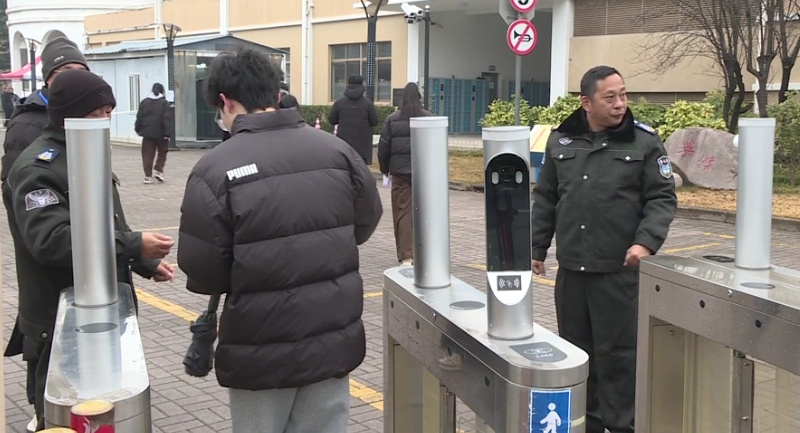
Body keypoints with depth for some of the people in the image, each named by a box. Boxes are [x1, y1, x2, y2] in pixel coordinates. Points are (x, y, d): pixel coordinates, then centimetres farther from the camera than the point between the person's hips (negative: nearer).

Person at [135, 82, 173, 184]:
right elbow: (167, 119, -12)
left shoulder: (144, 102, 6)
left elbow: (139, 117, 8)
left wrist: (138, 129, 18)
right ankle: (158, 170, 1)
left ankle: (148, 176, 1)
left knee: (148, 154, 4)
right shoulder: (164, 103, -5)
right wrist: (167, 133, -12)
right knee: (162, 152, 13)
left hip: (147, 133, 3)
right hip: (160, 133, -3)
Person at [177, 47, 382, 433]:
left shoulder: (214, 169, -15)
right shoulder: (337, 150, -3)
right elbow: (366, 224, 10)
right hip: (335, 340, 3)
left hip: (262, 350, -3)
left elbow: (201, 274, -12)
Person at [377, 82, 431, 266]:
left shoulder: (393, 119, 0)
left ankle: (406, 256, -2)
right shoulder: (428, 118, -1)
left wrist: (385, 169, 15)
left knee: (402, 213, 2)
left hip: (400, 171, 0)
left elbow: (383, 147, 3)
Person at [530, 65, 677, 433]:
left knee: (617, 350, 1)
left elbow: (662, 198, -2)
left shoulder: (644, 141, -2)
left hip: (620, 269, -4)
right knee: (577, 348, 12)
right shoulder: (561, 141, 8)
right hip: (571, 267, 4)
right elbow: (545, 200, 14)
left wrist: (647, 241, -17)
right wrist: (536, 247, 11)